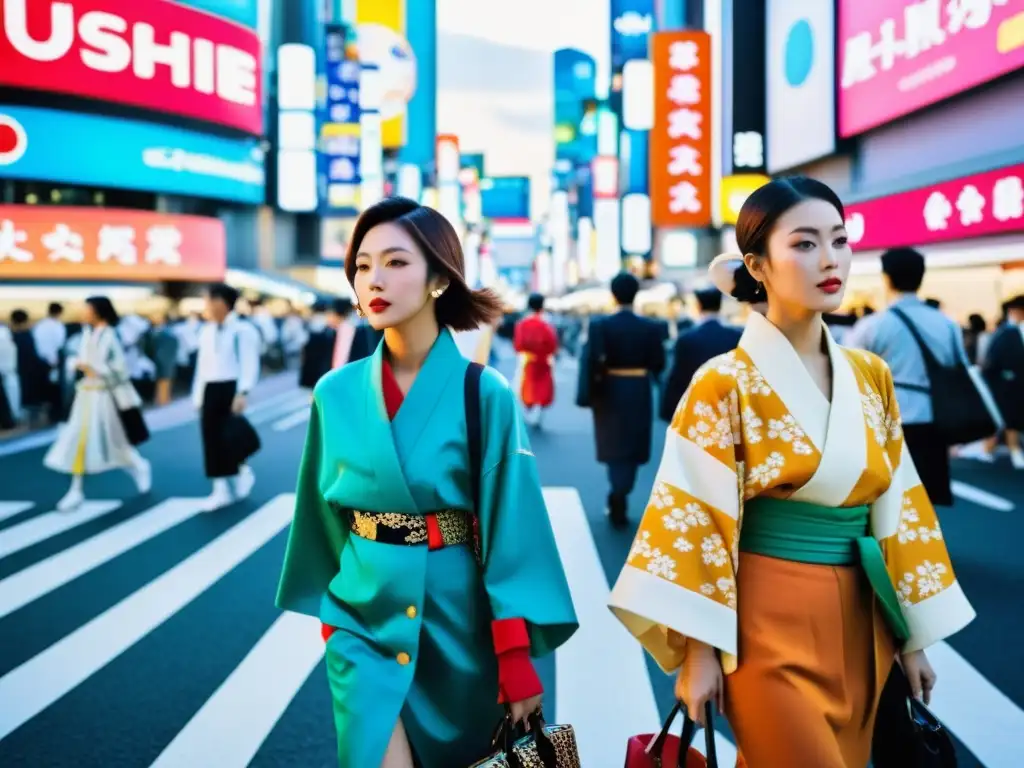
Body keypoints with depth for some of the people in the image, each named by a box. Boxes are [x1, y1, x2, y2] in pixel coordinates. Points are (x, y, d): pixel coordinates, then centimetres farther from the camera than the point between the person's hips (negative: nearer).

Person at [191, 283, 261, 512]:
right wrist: (197, 396, 12)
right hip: (210, 390, 6)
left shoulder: (243, 329, -7)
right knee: (211, 439, 4)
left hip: (231, 388, -6)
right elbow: (202, 365, 15)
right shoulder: (206, 331, 14)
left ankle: (243, 472, 20)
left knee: (229, 437, -9)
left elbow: (249, 364, -12)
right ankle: (221, 490, 11)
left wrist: (243, 393, -20)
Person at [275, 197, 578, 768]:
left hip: (458, 624, -1)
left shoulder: (484, 394, -12)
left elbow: (512, 531, -11)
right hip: (366, 624, 1)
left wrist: (518, 658, -12)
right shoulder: (337, 394, -4)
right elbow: (327, 519, 6)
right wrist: (328, 619, 11)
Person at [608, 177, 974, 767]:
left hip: (860, 624, 6)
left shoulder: (872, 378, 6)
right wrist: (701, 652, -14)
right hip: (771, 623, -6)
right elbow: (695, 522, -12)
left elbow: (898, 507, 9)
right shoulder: (727, 384, -11)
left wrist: (914, 638, 10)